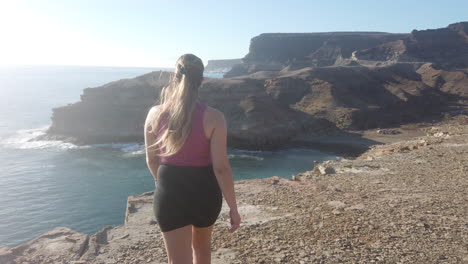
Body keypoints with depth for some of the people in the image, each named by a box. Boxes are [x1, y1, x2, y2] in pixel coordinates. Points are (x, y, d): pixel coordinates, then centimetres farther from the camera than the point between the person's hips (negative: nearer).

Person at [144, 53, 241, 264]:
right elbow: (221, 168, -17)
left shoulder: (155, 114, -7)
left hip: (170, 193, 1)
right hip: (204, 192, 0)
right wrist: (233, 208, -6)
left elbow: (152, 160, 4)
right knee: (201, 245, 29)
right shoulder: (213, 117, -16)